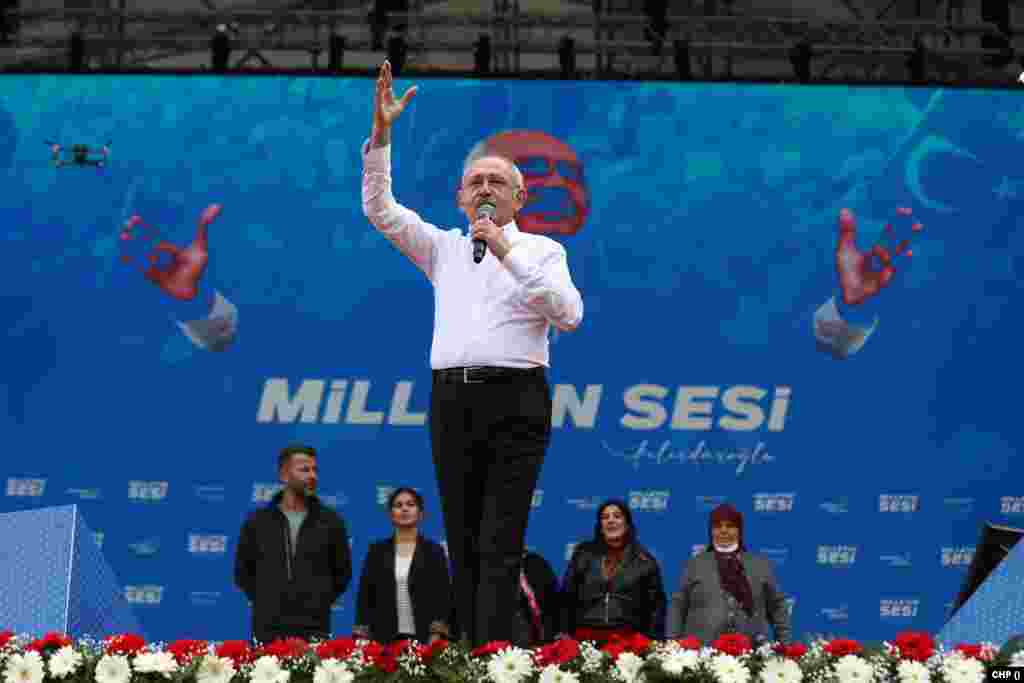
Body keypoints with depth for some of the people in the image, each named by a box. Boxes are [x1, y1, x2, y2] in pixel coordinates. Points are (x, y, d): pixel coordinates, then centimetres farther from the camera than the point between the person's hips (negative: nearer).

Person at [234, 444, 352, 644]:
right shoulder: (257, 521, 6)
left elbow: (342, 573, 12)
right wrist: (265, 602, 6)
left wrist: (320, 603, 4)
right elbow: (243, 572, 13)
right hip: (268, 631, 0)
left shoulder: (331, 521, 5)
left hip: (315, 631, 0)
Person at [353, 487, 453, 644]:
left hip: (423, 639, -1)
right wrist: (363, 639, -2)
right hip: (385, 638, 1)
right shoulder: (377, 551, 10)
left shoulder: (434, 551, 6)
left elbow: (443, 597, 0)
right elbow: (365, 596, 7)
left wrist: (436, 637, -11)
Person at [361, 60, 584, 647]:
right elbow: (380, 209, 10)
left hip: (515, 400, -4)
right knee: (464, 544, 3)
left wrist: (509, 254, -12)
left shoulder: (542, 250, 9)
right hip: (452, 400, 4)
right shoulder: (443, 247, 18)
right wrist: (381, 134, -1)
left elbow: (569, 314, -8)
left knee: (500, 547, -10)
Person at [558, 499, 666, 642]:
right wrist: (564, 632, 5)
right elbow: (567, 596, 12)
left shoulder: (644, 560, 9)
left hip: (628, 638, -1)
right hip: (586, 636, 1)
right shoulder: (584, 554, 12)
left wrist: (651, 641, -1)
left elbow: (656, 603, 8)